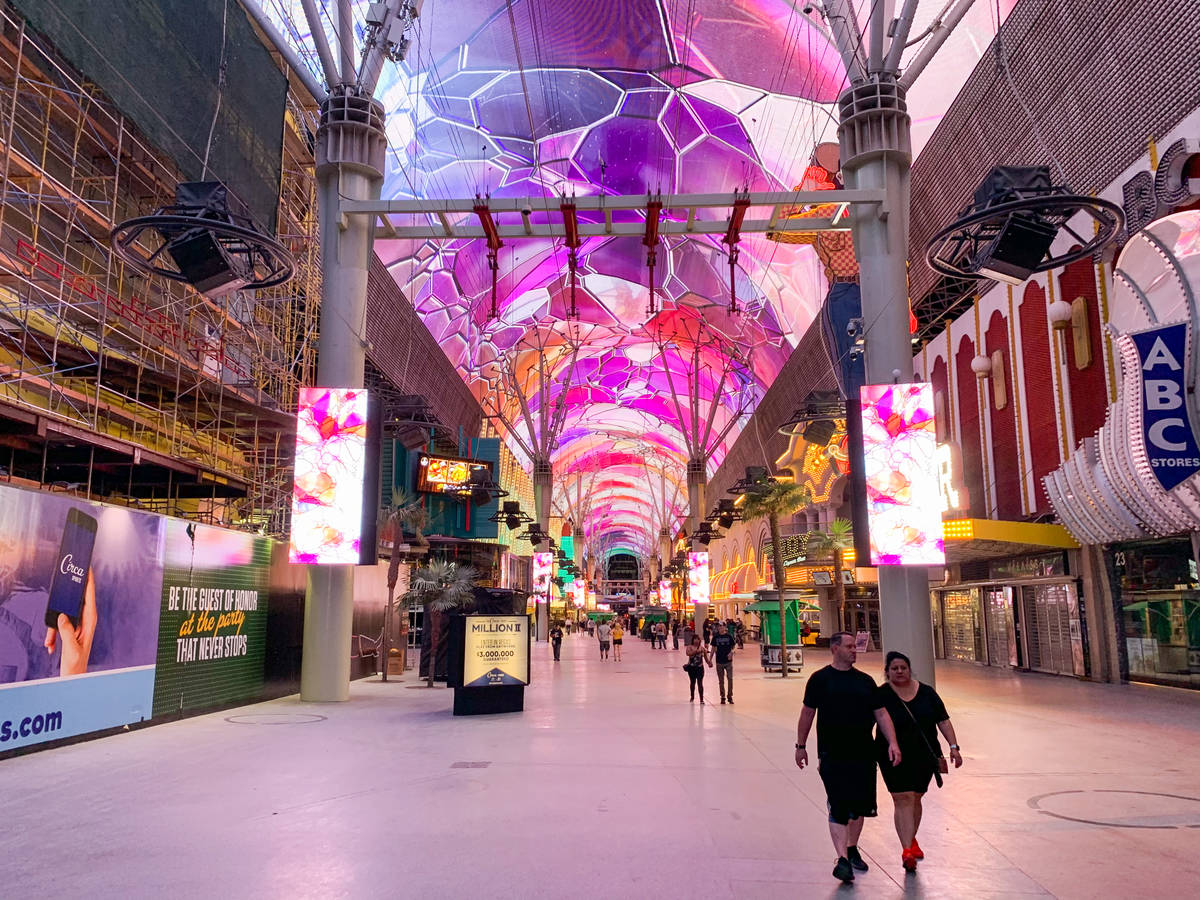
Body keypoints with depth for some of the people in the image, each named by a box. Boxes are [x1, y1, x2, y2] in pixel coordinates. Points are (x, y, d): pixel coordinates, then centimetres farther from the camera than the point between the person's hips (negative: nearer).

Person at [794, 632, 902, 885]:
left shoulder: (865, 680, 8)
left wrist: (893, 742, -3)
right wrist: (801, 746, 6)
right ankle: (843, 858, -10)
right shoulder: (820, 679, -3)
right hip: (833, 756, -4)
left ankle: (852, 849, 32)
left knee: (859, 806, 14)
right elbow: (807, 713, 4)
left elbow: (881, 714, 9)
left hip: (863, 754, 4)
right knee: (839, 808, -10)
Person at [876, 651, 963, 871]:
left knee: (915, 799, 15)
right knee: (903, 800, -11)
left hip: (924, 756, 4)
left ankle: (911, 840, 34)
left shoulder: (926, 692, 2)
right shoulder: (881, 695, -7)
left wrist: (953, 747, -1)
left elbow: (943, 721, 6)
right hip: (895, 757, -3)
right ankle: (907, 850, -13)